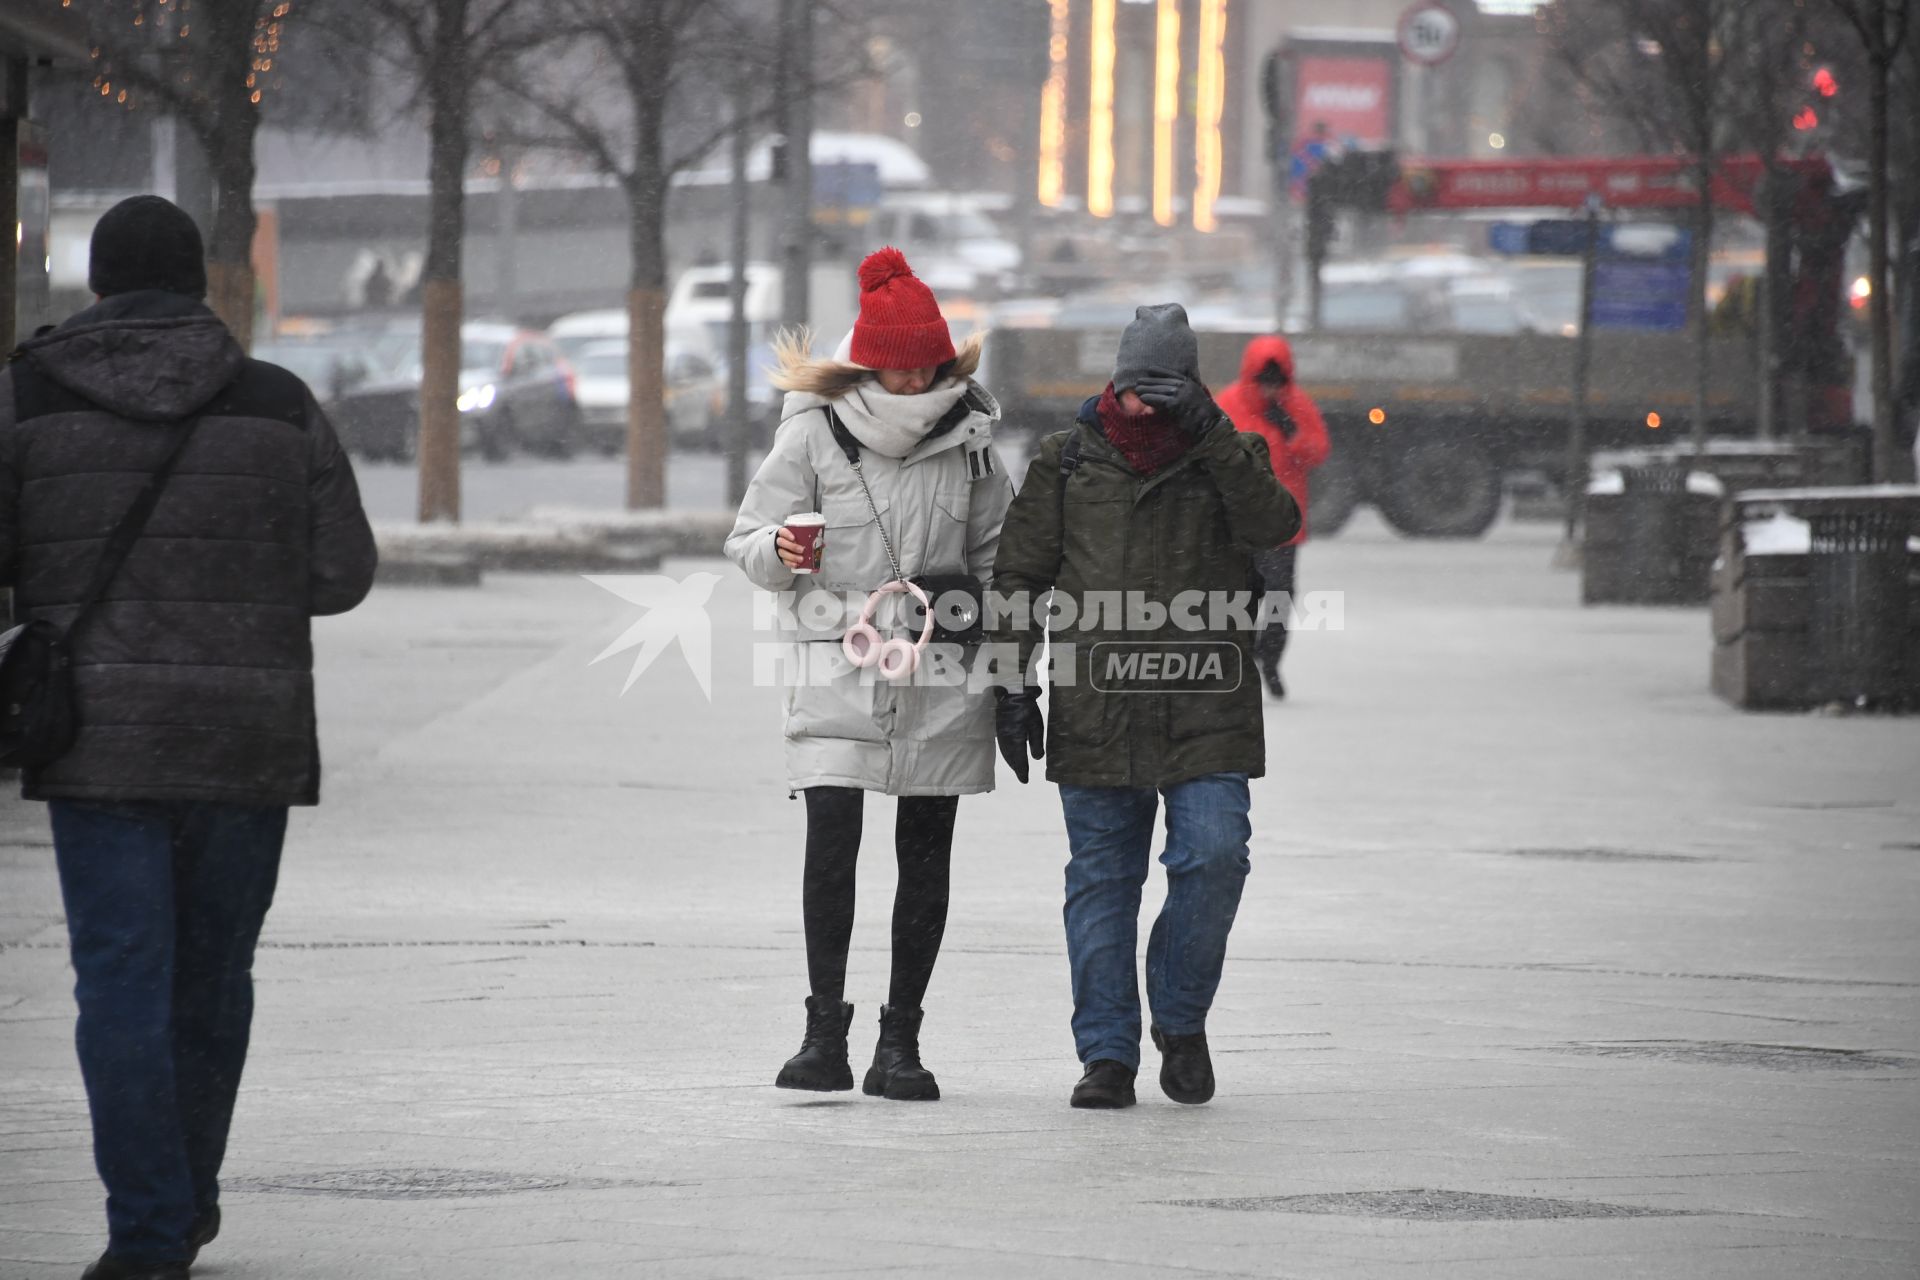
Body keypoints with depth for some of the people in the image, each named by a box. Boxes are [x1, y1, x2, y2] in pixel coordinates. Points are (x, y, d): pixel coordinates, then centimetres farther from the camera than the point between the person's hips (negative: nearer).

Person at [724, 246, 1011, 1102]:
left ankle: (901, 1040, 10)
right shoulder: (812, 434, -4)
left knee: (925, 855, 4)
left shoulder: (967, 436, 4)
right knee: (830, 843, -14)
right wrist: (781, 552, -23)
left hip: (943, 670, 2)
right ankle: (825, 1031, -6)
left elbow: (995, 553, 14)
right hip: (839, 667, -2)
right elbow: (750, 545, 1)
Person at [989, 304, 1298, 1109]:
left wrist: (1209, 433, -20)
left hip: (1206, 711, -1)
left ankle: (1181, 1021, 11)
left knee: (1214, 857, -12)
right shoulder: (1068, 460, 8)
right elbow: (1018, 574, 10)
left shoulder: (1228, 457, 6)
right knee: (1101, 881, 3)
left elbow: (1273, 524, -14)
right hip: (1096, 709, 1)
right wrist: (1013, 684, 4)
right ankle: (1108, 1055, 11)